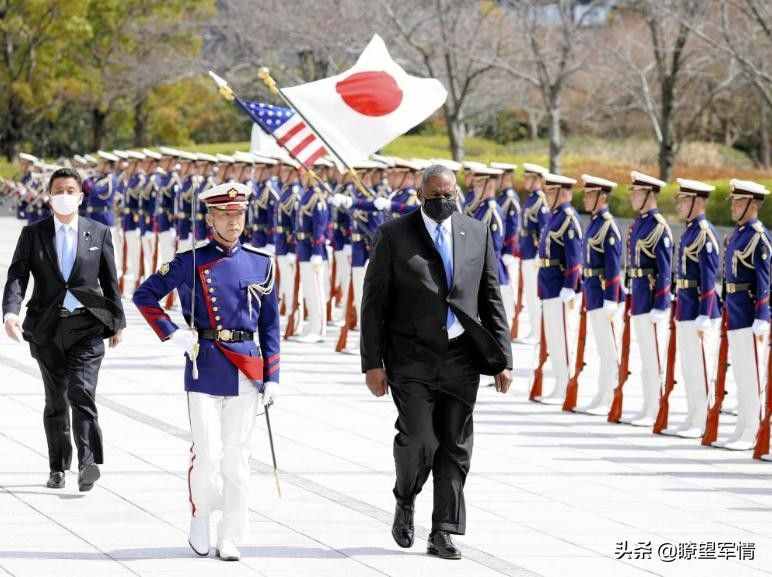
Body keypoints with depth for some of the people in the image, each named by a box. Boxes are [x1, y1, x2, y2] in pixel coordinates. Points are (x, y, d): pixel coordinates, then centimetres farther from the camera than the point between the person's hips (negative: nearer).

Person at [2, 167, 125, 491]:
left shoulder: (99, 233, 6)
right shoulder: (33, 234, 5)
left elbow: (110, 281, 11)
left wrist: (116, 322, 13)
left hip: (87, 327, -2)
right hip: (47, 329, 2)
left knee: (81, 392, -18)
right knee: (55, 402, 10)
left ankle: (88, 463, -25)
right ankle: (58, 468, 19)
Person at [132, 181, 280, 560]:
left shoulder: (261, 263, 7)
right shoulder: (189, 262, -1)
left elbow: (270, 325, 10)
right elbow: (144, 296, 7)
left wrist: (271, 376, 6)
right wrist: (170, 334, -5)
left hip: (247, 369, 2)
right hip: (204, 368, -2)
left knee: (237, 457, 4)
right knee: (207, 455, -6)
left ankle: (230, 540, 10)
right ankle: (199, 518, 18)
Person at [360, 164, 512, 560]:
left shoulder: (477, 234, 8)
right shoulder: (394, 235, 0)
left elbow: (492, 300, 10)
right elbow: (374, 303, -1)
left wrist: (502, 359, 4)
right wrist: (372, 362, -6)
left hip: (461, 357, 3)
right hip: (412, 359, -3)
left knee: (455, 448, 3)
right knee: (418, 442, -12)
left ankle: (443, 534, 9)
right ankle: (405, 501, 18)